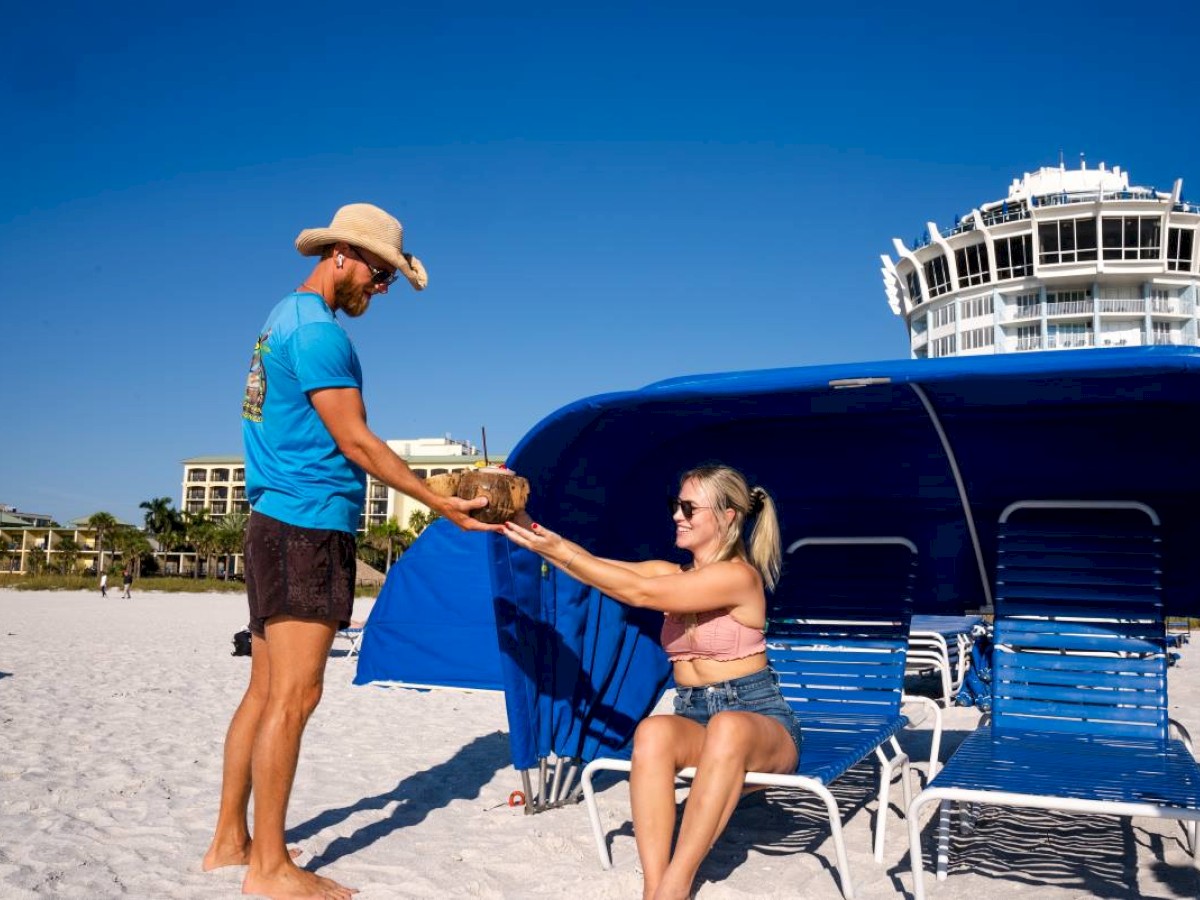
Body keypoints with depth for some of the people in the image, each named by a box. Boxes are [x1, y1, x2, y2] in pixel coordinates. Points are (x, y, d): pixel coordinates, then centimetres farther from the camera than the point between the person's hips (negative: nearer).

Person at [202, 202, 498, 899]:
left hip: (276, 527, 10)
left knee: (265, 692, 12)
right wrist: (446, 506, -12)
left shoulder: (283, 318, 20)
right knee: (295, 695, -7)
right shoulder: (319, 330, -12)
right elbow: (356, 443, -15)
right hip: (309, 529, -10)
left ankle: (230, 842, 20)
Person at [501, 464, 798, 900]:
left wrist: (557, 550, -23)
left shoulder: (739, 575, -14)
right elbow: (595, 565, -2)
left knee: (728, 728, -41)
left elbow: (638, 593, -22)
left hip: (760, 719, -5)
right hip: (695, 720, 5)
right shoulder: (671, 574, 8)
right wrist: (532, 530, -15)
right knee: (653, 731, -31)